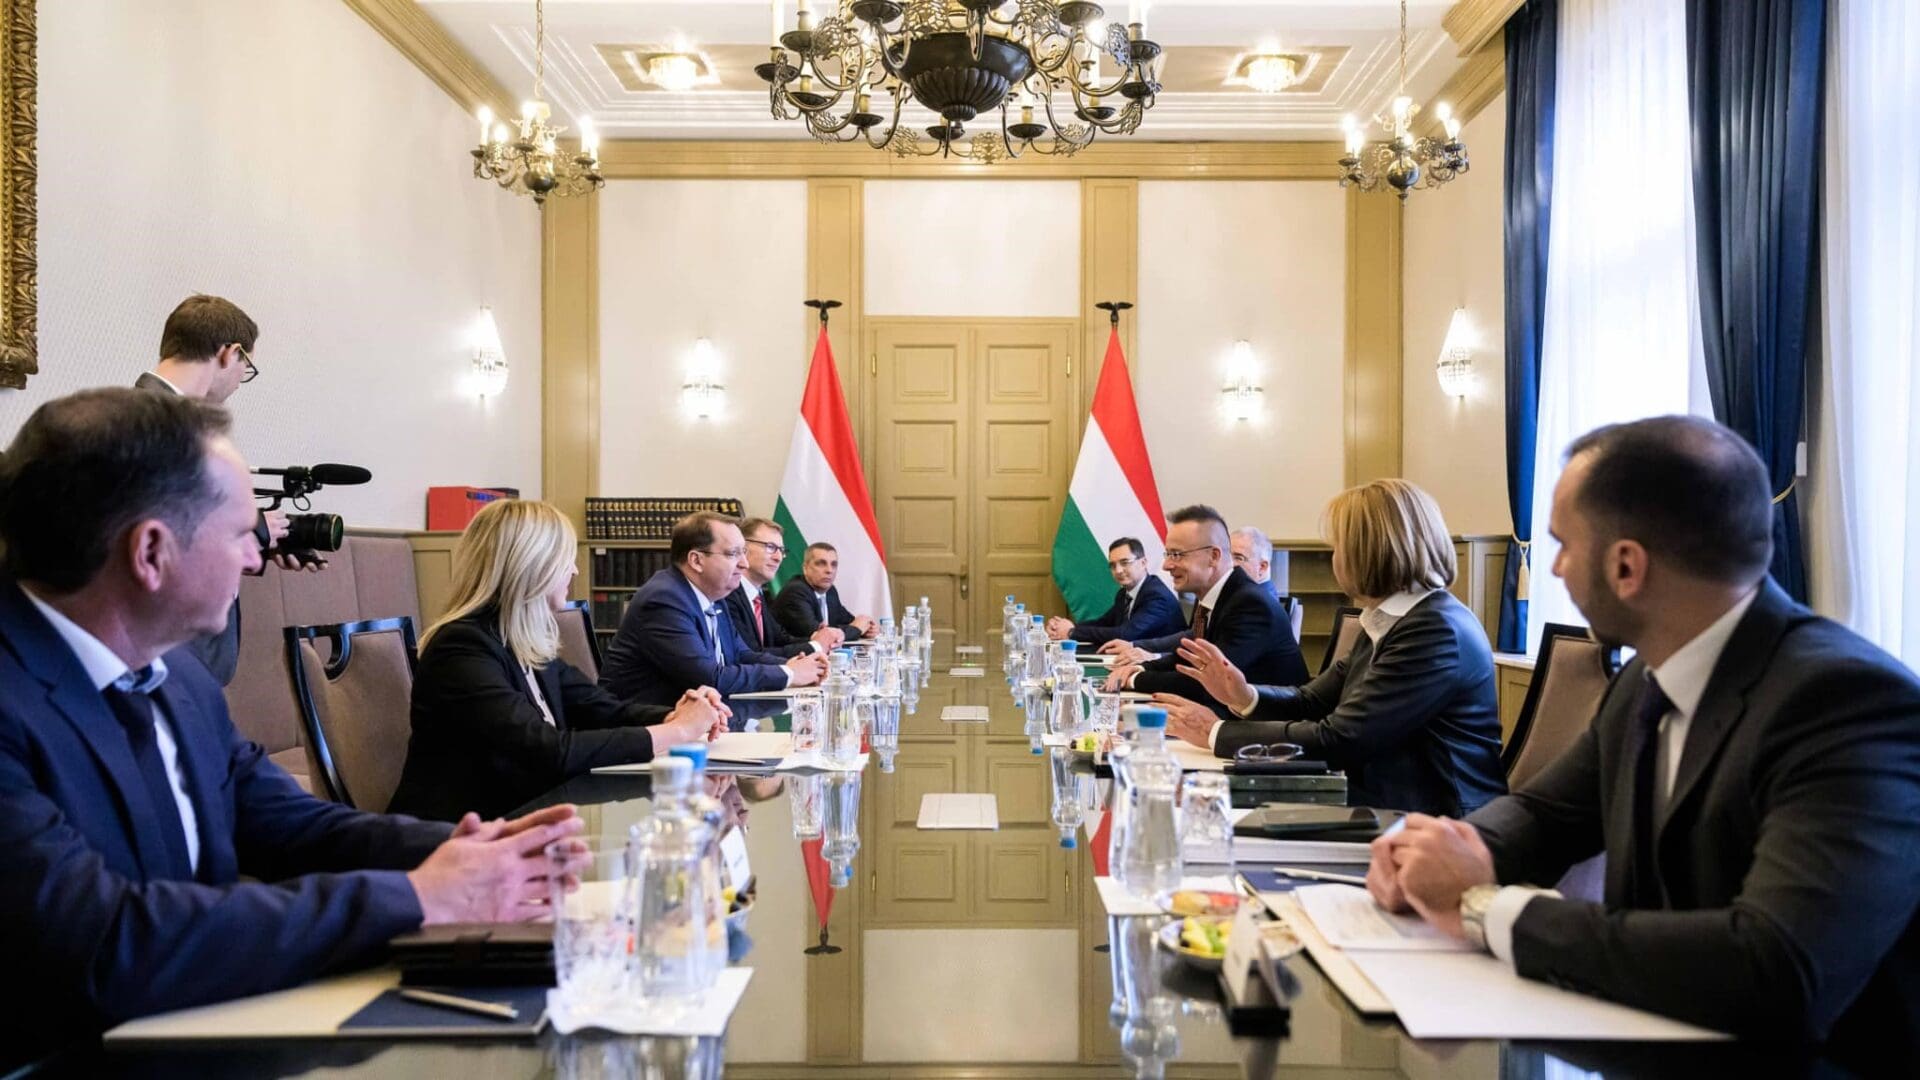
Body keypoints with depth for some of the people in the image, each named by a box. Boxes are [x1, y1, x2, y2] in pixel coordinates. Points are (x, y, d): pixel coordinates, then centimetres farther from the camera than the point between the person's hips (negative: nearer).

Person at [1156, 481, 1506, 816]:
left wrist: (1217, 734, -13)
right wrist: (1245, 697, -7)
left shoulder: (1437, 631, -20)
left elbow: (1337, 740, -21)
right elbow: (1313, 702, 13)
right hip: (1389, 811, 8)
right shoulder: (1389, 621, 11)